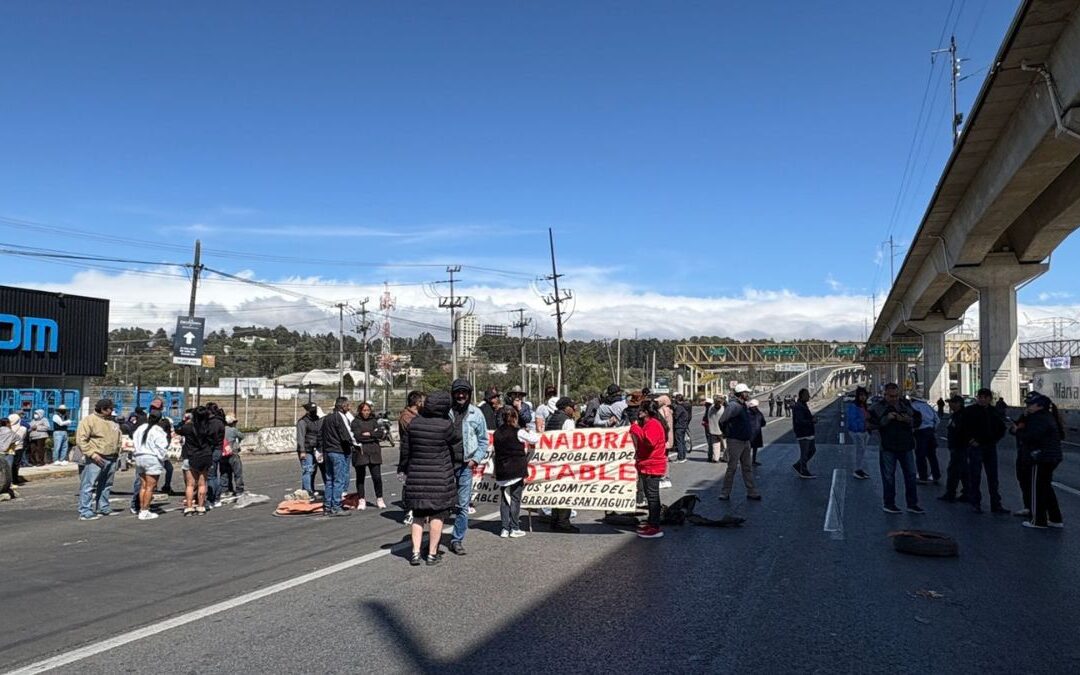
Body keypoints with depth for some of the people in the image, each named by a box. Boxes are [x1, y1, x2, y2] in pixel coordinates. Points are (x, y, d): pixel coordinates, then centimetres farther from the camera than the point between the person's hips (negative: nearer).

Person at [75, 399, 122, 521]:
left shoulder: (112, 421, 15)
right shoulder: (89, 420, -9)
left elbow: (118, 438, 26)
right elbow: (81, 440, -14)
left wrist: (117, 452, 16)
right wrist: (93, 454, -19)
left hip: (111, 459, 8)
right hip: (97, 459, -8)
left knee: (106, 486, 15)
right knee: (89, 485, -7)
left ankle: (104, 508, 25)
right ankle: (85, 512, -5)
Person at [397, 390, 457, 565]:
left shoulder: (413, 422, 1)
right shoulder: (445, 425, -13)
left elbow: (405, 449, 8)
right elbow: (455, 441, 5)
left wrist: (402, 470, 18)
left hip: (416, 476, 4)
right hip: (440, 477, -4)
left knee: (418, 515, 14)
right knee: (437, 515, 7)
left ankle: (415, 552, 10)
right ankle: (432, 554, 11)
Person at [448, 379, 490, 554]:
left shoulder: (476, 413, 4)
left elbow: (483, 440, 10)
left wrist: (477, 458, -2)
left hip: (465, 465, 1)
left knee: (463, 505, 5)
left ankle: (457, 540, 16)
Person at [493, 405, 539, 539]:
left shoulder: (497, 433, 4)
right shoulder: (519, 432, -9)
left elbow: (497, 450, 7)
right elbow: (536, 439, 2)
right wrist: (529, 432, 21)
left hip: (501, 472, 4)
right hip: (517, 471, -4)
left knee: (504, 499, 10)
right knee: (515, 499, 4)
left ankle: (505, 529, 10)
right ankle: (514, 528, 7)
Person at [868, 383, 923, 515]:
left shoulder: (905, 404, 9)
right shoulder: (877, 407, -4)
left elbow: (917, 420, 15)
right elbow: (871, 425, -9)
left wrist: (909, 420, -8)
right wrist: (886, 419, -20)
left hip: (906, 445, 4)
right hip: (887, 447, -4)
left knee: (911, 475, 9)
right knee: (888, 476, 2)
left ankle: (912, 504, 19)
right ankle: (888, 504, 13)